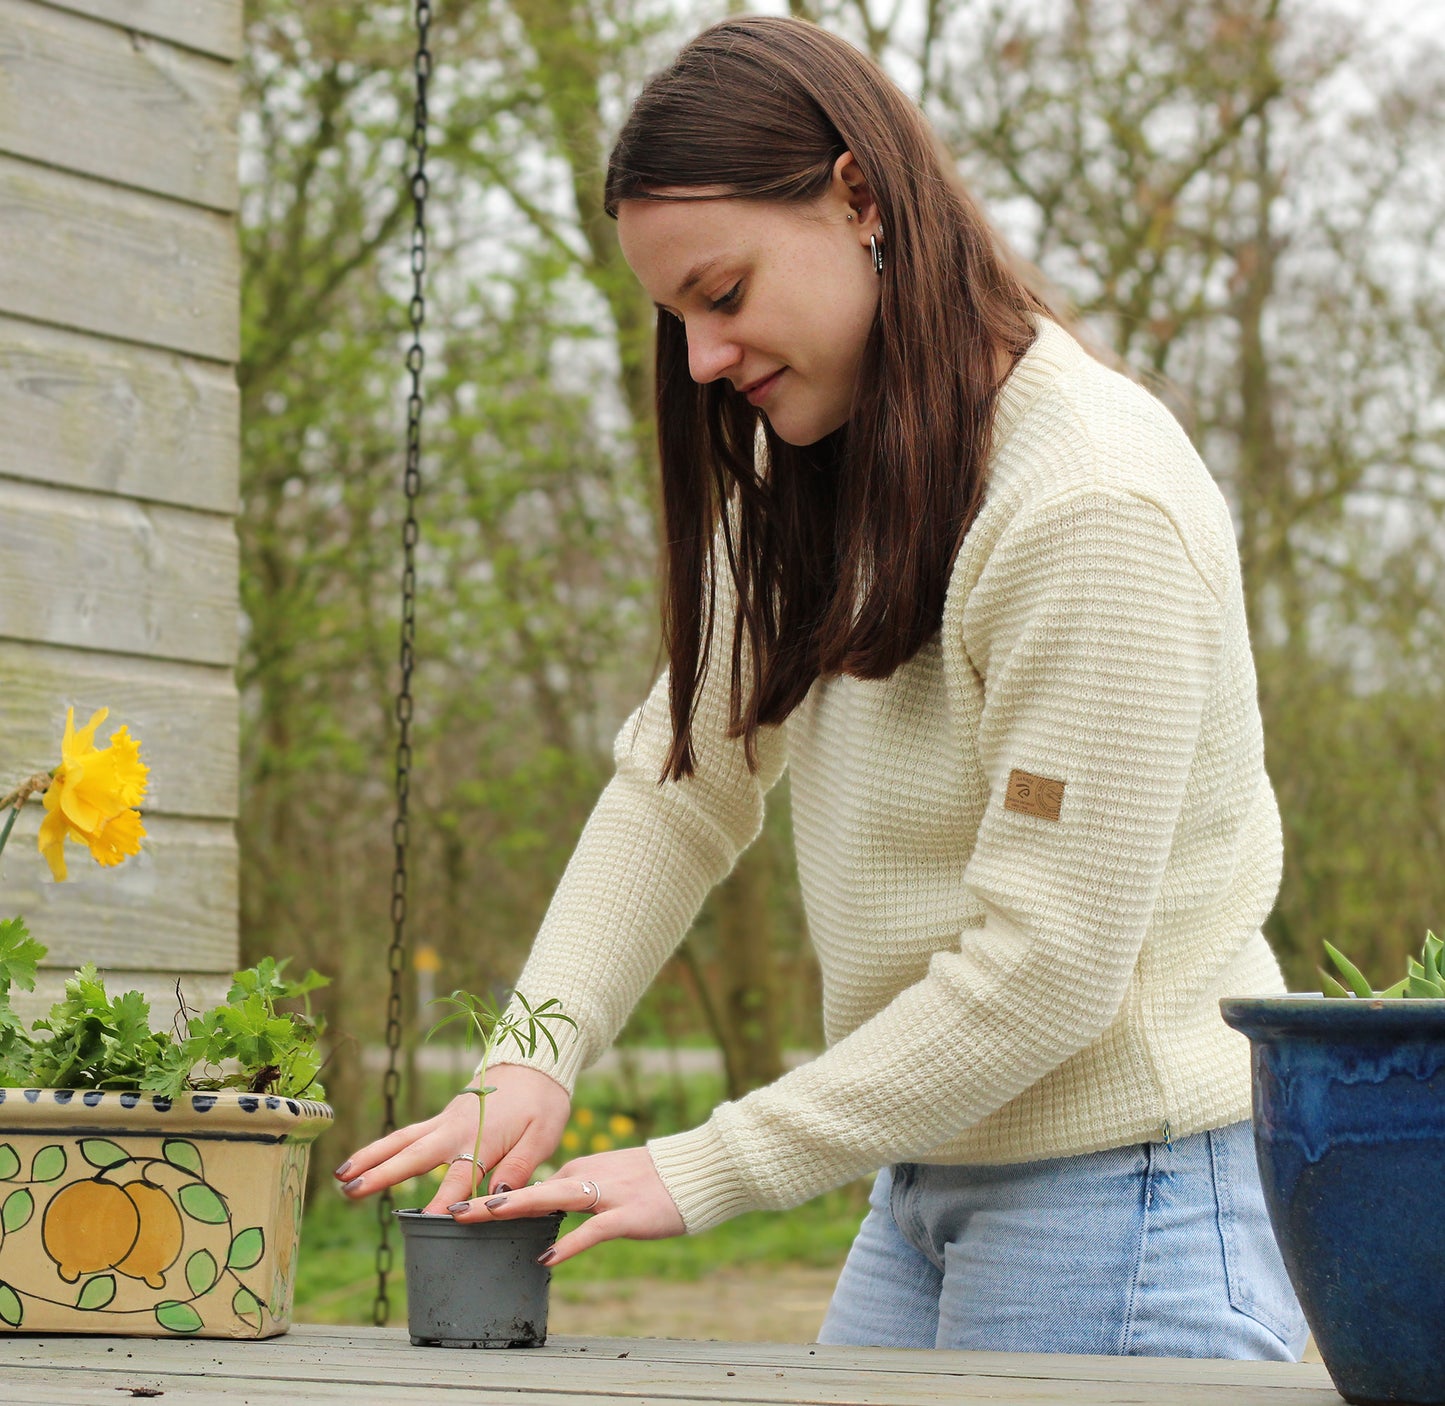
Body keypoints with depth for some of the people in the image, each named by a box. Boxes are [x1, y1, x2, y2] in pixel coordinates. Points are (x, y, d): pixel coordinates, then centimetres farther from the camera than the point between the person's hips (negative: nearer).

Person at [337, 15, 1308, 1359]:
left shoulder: (1096, 510, -20)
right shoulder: (806, 480, 8)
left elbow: (1045, 970, -22)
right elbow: (680, 783, 8)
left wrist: (704, 1171, -19)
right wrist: (535, 1054, -8)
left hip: (1122, 1196, -8)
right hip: (932, 1180, 8)